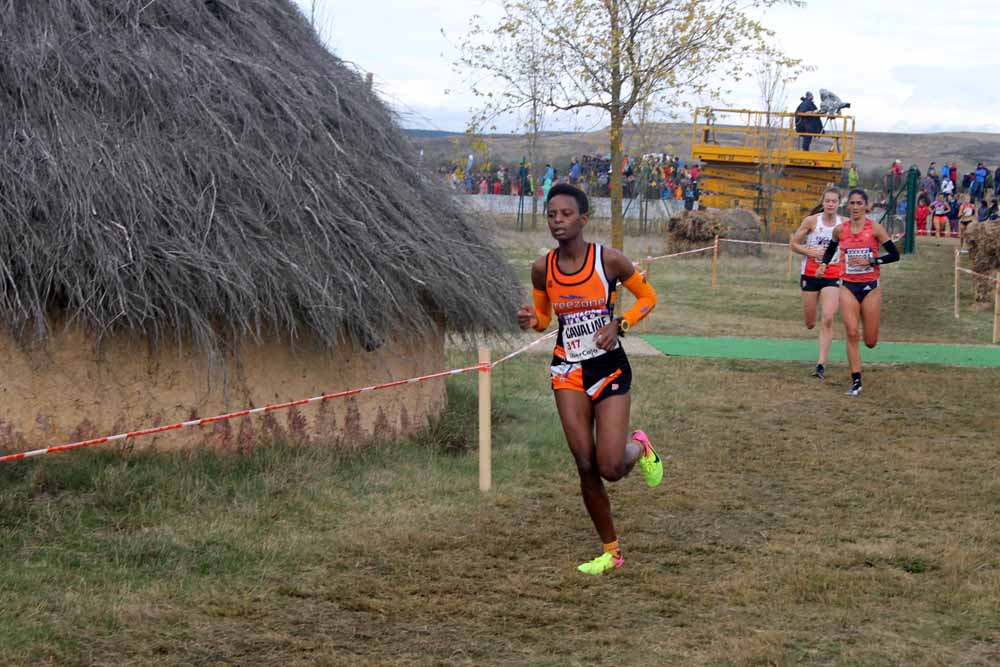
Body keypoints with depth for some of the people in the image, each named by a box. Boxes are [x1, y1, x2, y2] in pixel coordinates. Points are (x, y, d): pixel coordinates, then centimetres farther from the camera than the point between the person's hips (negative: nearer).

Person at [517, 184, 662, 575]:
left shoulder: (608, 260, -12)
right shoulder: (542, 268, -3)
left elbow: (647, 296, 1)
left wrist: (619, 323, -15)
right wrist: (532, 320, -12)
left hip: (609, 368, -3)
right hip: (568, 370, 3)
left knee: (610, 468, -11)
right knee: (586, 467, -2)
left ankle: (639, 448, 27)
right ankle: (611, 551, 14)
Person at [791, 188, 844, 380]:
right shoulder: (811, 221, -4)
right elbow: (794, 244, 1)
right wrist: (811, 251, -14)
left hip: (833, 277, -1)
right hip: (811, 274, 1)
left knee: (827, 319, -16)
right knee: (810, 323, 9)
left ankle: (821, 364, -13)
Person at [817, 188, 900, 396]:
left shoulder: (875, 228, -7)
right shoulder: (840, 230, 2)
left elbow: (894, 254, -6)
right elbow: (830, 250, 21)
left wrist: (870, 261, -16)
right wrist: (823, 264, 2)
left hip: (871, 286, -1)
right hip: (848, 287, 1)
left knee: (870, 342, 4)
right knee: (852, 333, -12)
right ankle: (856, 381, -5)